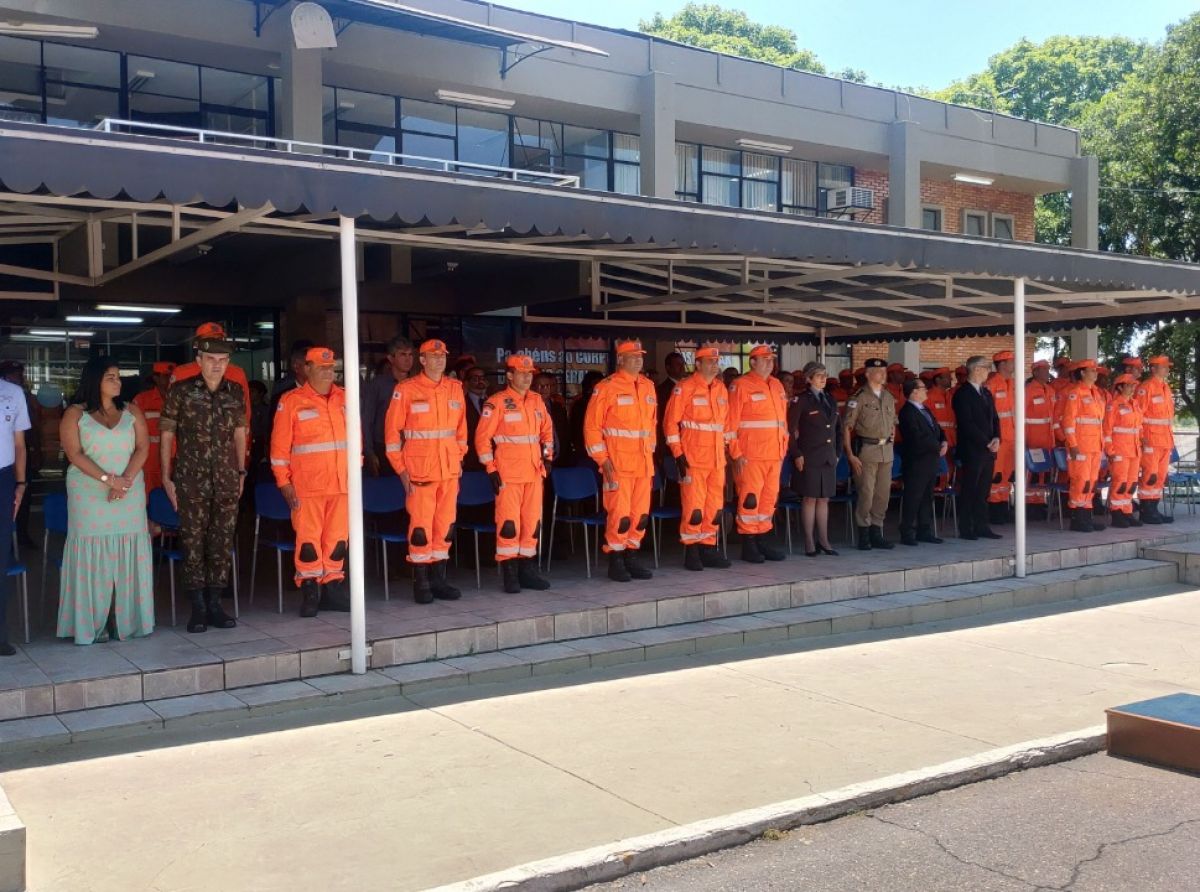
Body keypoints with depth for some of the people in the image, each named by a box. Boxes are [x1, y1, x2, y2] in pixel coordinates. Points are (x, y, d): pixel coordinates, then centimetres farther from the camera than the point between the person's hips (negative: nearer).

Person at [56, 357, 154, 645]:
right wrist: (107, 479, -17)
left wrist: (126, 479, -13)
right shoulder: (75, 413, 2)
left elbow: (143, 447, 2)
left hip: (130, 494, 2)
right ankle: (91, 625, 2)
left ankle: (126, 621, 5)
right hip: (89, 495, -2)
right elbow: (74, 453, -7)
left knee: (128, 556, 1)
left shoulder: (131, 411, 10)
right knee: (92, 556, -3)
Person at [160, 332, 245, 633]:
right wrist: (166, 476, -3)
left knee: (223, 541, 5)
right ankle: (198, 607, 7)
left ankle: (215, 604, 15)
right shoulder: (180, 391, -2)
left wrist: (241, 472, 15)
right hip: (191, 481, -3)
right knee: (193, 542, -2)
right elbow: (166, 434, 0)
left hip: (227, 481, 3)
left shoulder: (236, 393, 7)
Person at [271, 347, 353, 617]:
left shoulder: (344, 399, 11)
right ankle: (310, 592, 9)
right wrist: (284, 482, -5)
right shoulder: (291, 401, -1)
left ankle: (332, 586, 18)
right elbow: (280, 446, -1)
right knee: (308, 539, -1)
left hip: (341, 484, 4)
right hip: (306, 486, -4)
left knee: (338, 538, 7)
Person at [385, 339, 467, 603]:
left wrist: (459, 459, 11)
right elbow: (392, 430, -4)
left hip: (449, 470, 5)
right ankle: (421, 582, 7)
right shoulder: (406, 389, -5)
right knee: (421, 526, -3)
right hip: (420, 470, -4)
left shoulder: (455, 388, 8)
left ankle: (438, 578, 18)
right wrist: (401, 469, -6)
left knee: (445, 524, 8)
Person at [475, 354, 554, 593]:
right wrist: (491, 469, -10)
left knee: (533, 522, 8)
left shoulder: (537, 400, 12)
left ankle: (527, 569, 18)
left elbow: (547, 429, 24)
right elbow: (482, 437, -8)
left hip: (533, 473, 6)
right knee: (509, 523, -5)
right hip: (508, 474, -6)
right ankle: (509, 572, 2)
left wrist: (548, 455, 14)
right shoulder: (496, 402, -6)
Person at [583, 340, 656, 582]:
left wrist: (650, 452, 15)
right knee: (619, 513, -6)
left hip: (644, 463, 6)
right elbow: (592, 426, -7)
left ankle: (631, 556, 20)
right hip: (618, 464, -6)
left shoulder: (648, 386, 12)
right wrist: (602, 459, -11)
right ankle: (615, 560, 6)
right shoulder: (606, 388, -7)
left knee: (641, 513, 8)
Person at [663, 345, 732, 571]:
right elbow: (670, 422, -8)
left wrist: (726, 445, 15)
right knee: (693, 507, -5)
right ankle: (691, 551, 5)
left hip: (717, 458, 6)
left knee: (715, 506, 8)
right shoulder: (684, 388, -7)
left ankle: (708, 548, 18)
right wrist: (678, 454, -12)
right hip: (693, 458, -6)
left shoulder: (721, 389, 12)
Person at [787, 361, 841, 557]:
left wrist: (837, 452, 15)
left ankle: (823, 541, 15)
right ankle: (809, 543, 3)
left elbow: (838, 429, 21)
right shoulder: (801, 401, -6)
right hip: (809, 458, -6)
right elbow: (790, 429, -10)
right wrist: (796, 454, -13)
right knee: (810, 499, -2)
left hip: (828, 458, 6)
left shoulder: (830, 400, 13)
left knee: (824, 499, 9)